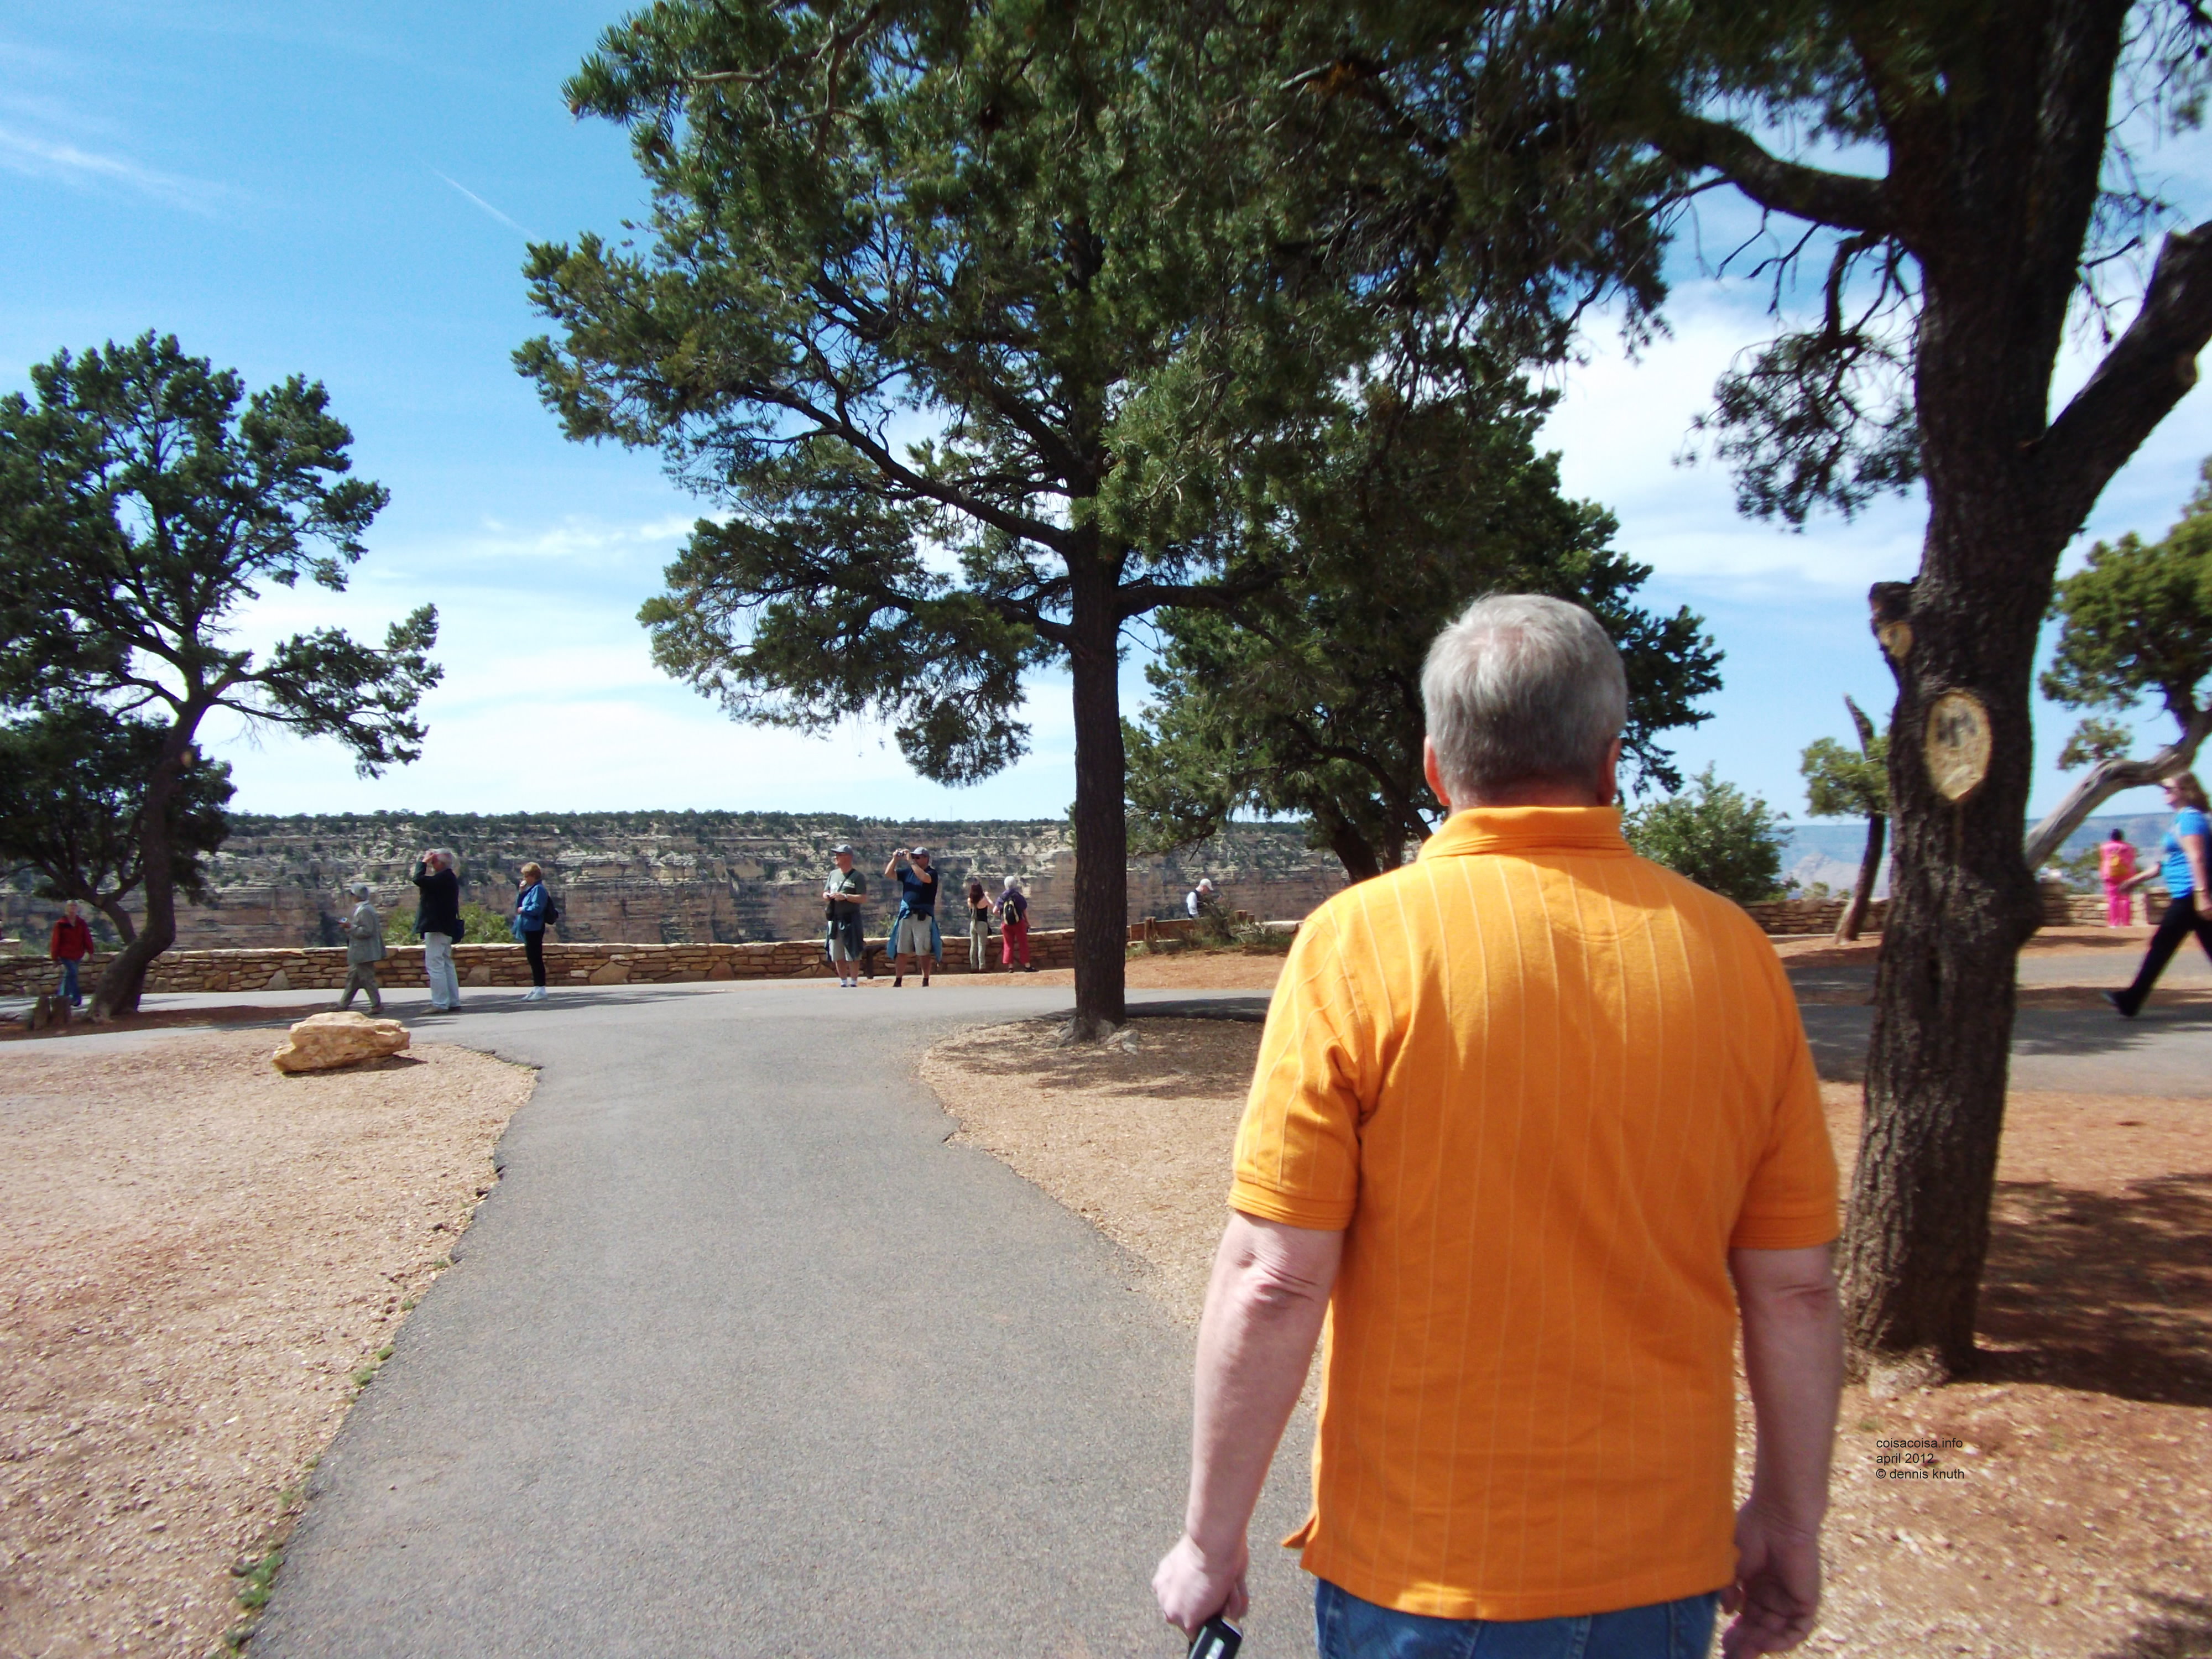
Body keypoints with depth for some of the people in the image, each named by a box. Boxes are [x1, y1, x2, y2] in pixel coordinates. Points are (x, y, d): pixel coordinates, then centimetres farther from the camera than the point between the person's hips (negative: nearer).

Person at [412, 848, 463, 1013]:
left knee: (434, 965, -8)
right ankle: (454, 1003, 15)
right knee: (446, 964, 13)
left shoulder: (443, 877, -16)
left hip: (436, 928, -11)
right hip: (445, 928, 11)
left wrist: (423, 862, -13)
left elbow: (419, 879, -24)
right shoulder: (449, 878, 15)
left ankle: (440, 1004, -9)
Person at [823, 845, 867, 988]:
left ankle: (854, 983, 2)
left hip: (850, 919, -6)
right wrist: (828, 896, -4)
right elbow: (825, 894, 19)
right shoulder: (833, 874, 15)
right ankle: (843, 983, 18)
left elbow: (863, 898, -11)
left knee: (853, 954, -5)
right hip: (834, 919, 6)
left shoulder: (857, 877, -5)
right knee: (837, 956, 9)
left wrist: (845, 897, -20)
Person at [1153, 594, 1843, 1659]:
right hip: (1665, 1570, 4)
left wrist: (1213, 1539, -5)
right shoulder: (1731, 950, -7)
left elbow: (1273, 1283, -17)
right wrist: (1791, 1523, 13)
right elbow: (1795, 1289, -1)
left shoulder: (1362, 942, -16)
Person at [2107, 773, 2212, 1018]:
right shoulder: (2183, 819, 20)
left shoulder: (2189, 818, -11)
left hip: (2189, 895, -10)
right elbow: (2173, 862, 29)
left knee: (2161, 945, -5)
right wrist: (2139, 878, 30)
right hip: (2187, 896, 10)